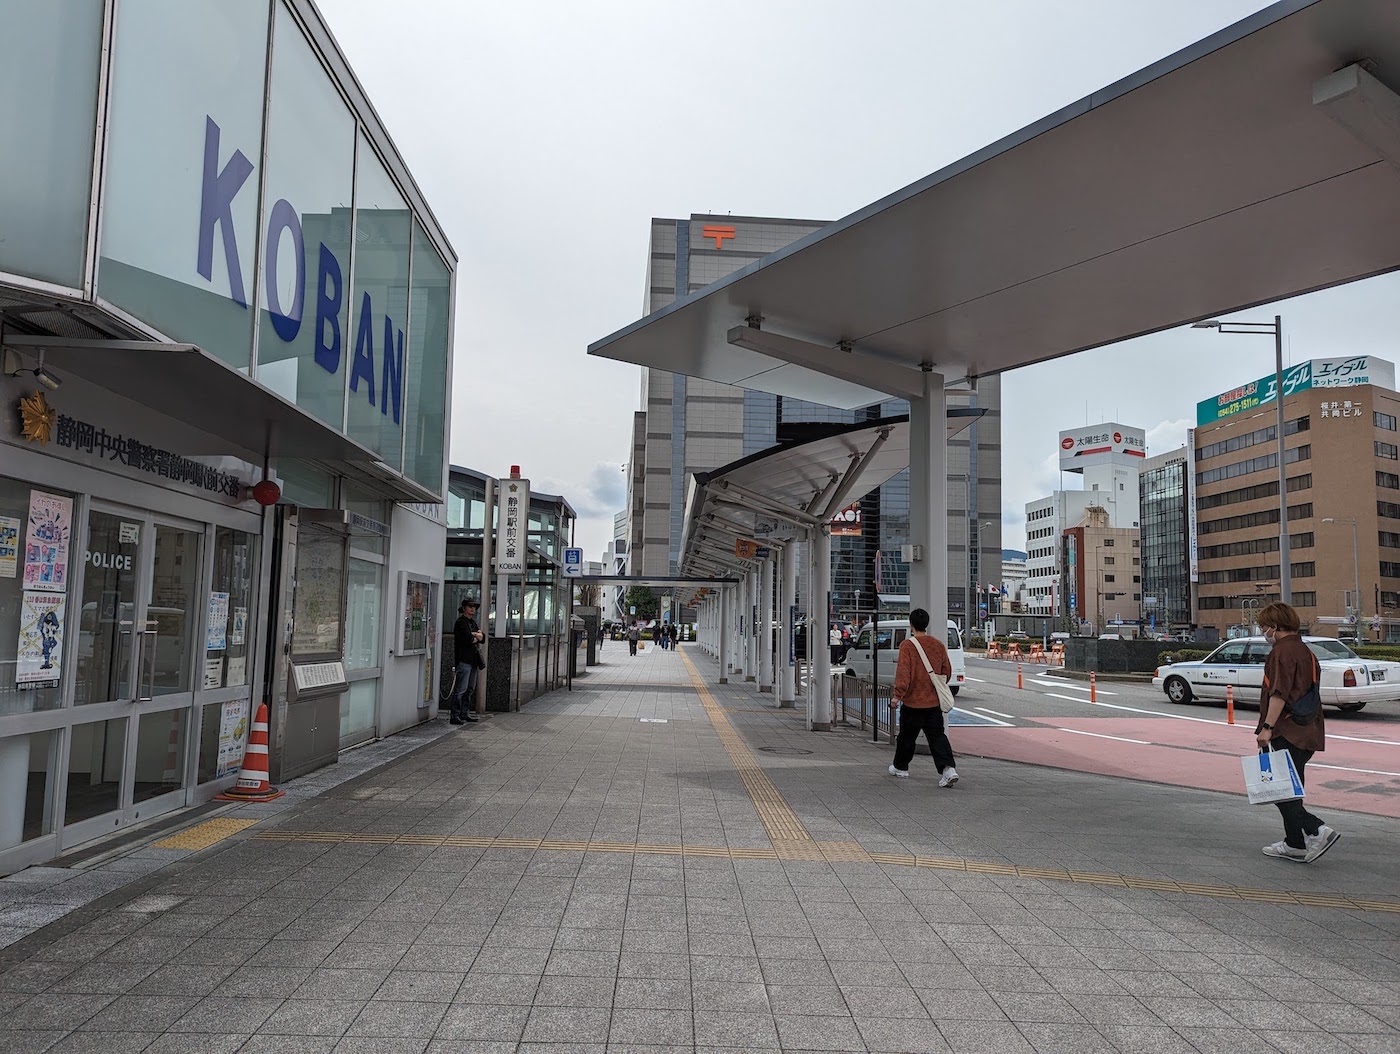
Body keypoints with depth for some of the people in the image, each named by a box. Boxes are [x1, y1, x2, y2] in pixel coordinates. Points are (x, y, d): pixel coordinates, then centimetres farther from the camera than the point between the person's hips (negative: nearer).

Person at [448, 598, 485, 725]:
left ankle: (465, 714, 18)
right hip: (464, 659, -9)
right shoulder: (461, 622, -7)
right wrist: (477, 637, 0)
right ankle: (455, 716, -11)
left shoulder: (472, 622, 20)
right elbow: (468, 639, -19)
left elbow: (483, 637, 10)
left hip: (473, 660, 9)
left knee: (470, 689, 12)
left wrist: (474, 635, -10)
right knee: (461, 689, -11)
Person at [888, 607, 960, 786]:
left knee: (907, 736, 12)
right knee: (937, 736, 4)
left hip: (913, 701, -4)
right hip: (934, 701, 4)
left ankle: (900, 768, 28)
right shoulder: (938, 644, 3)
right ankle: (948, 769, -13)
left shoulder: (907, 645, -13)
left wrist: (898, 694, -15)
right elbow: (947, 671, 12)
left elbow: (903, 672, -19)